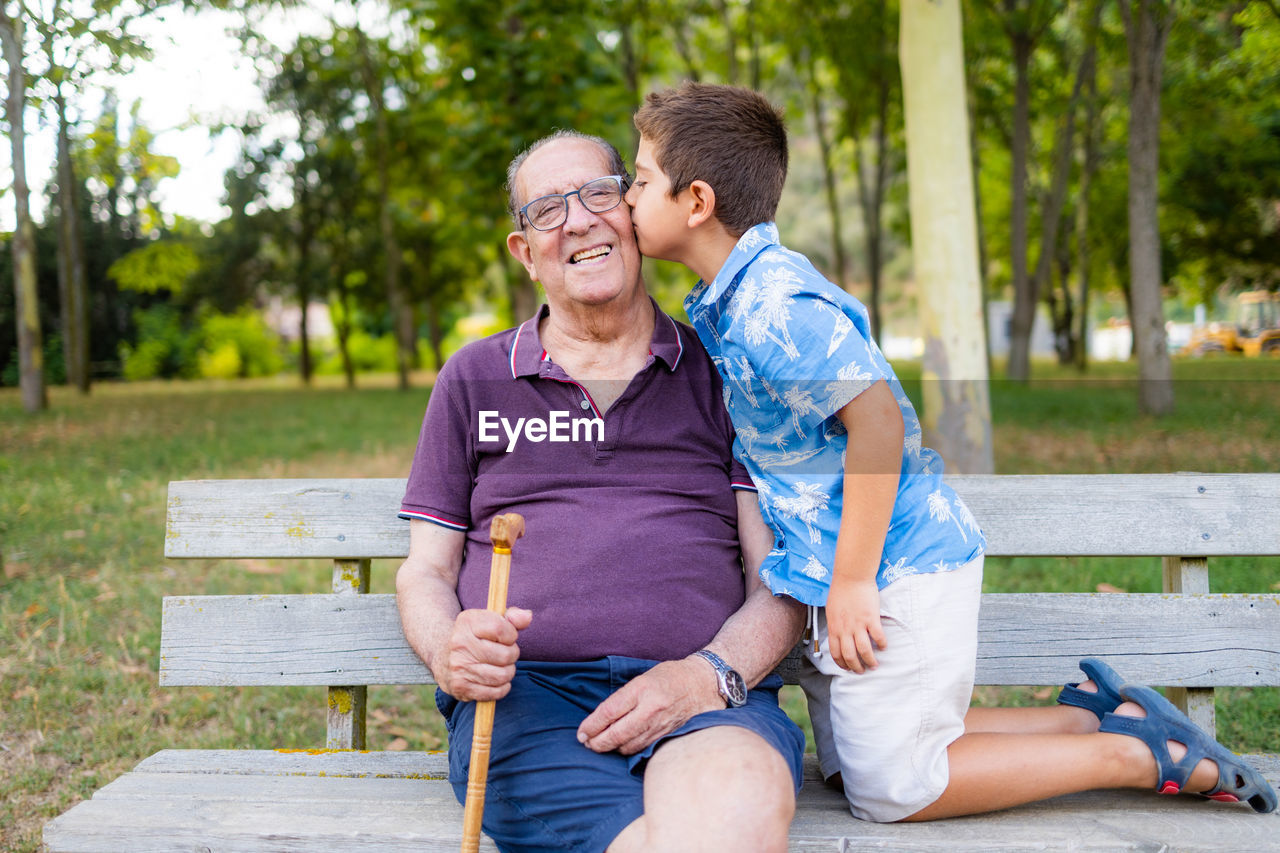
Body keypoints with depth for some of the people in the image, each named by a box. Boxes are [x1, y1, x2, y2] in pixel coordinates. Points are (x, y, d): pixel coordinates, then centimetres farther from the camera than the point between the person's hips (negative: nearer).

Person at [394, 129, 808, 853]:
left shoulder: (721, 375, 16)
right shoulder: (474, 379, 20)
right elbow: (425, 572, 20)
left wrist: (712, 675, -11)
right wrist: (449, 652, -5)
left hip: (709, 699, 0)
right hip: (521, 692, 0)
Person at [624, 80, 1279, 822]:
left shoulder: (774, 306, -22)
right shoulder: (728, 302, 11)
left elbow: (876, 416, -28)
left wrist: (854, 581, -24)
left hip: (895, 572, -10)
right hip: (850, 575, 10)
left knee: (892, 789, -2)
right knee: (850, 765, 17)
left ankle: (1144, 755, 5)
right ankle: (1093, 715, 19)